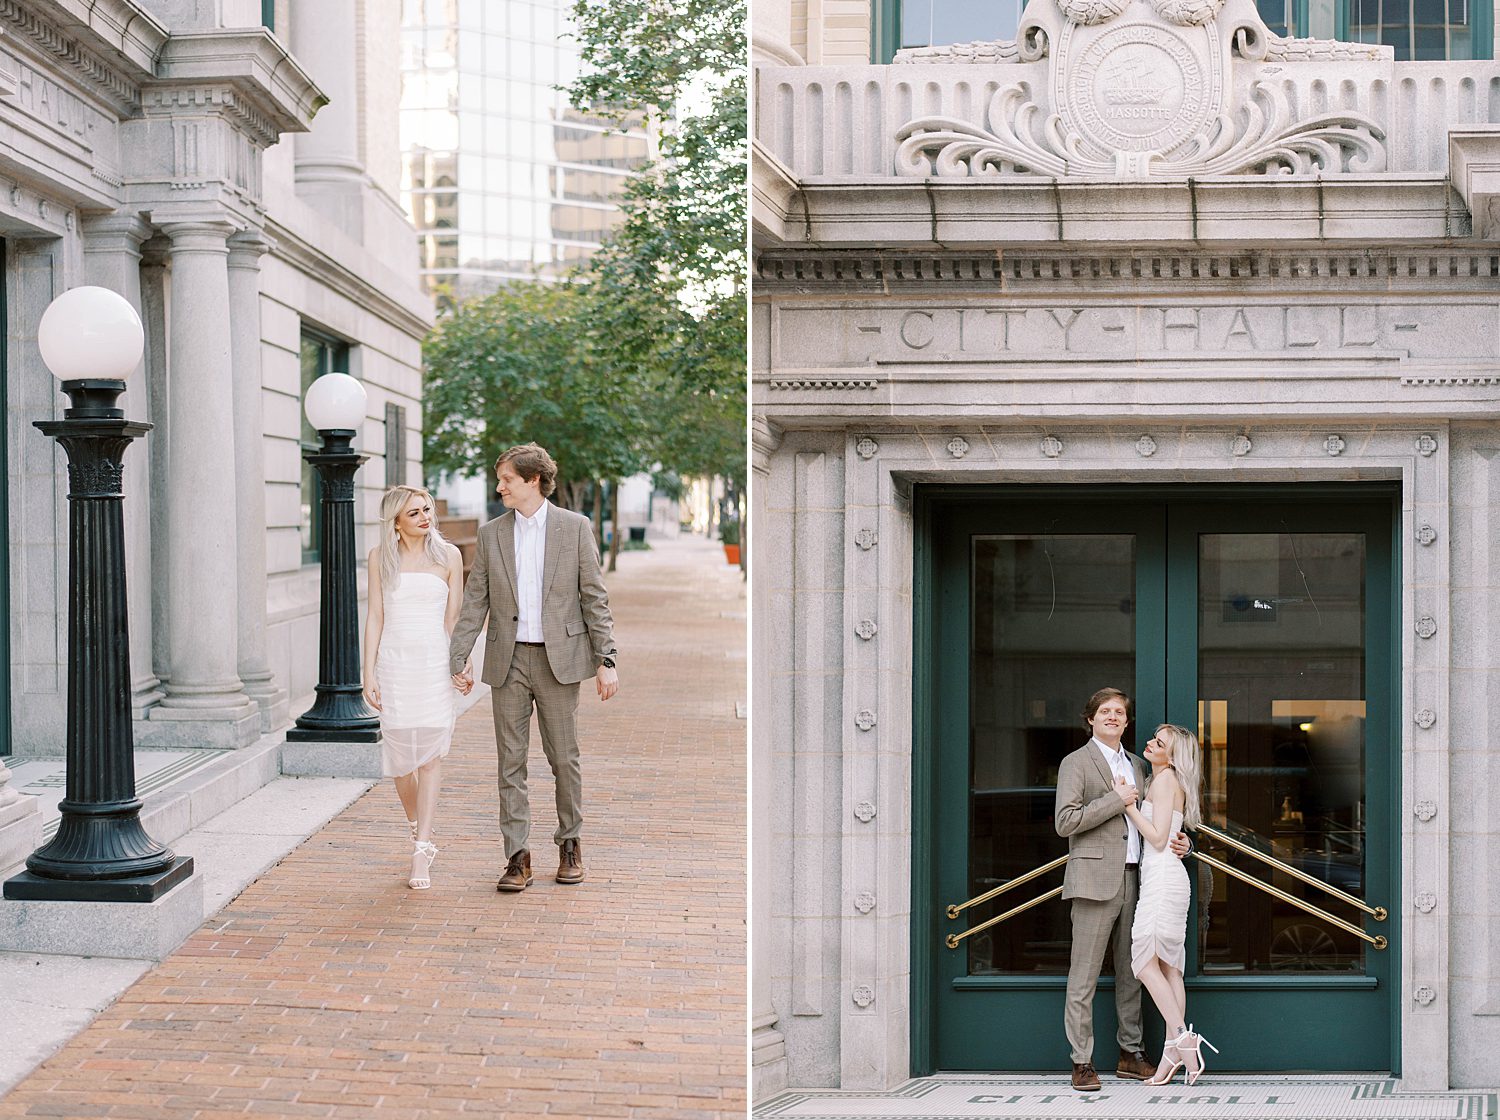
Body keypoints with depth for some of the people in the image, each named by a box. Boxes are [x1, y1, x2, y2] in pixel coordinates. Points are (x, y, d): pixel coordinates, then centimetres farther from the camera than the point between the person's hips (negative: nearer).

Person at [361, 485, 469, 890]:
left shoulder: (448, 555, 3)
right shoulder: (381, 557, 4)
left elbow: (453, 617, 6)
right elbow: (375, 616, 4)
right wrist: (369, 673, -1)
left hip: (435, 663, -1)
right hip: (394, 662, 1)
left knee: (430, 755, -8)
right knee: (400, 754, 4)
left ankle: (420, 854, -9)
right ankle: (419, 832, 28)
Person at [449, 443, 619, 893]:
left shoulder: (574, 527, 0)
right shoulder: (490, 534, 7)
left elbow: (594, 598, 0)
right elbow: (475, 602, 7)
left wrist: (606, 660, -6)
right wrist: (457, 658, -1)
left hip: (559, 659, -2)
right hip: (507, 661, 2)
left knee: (564, 758, 5)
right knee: (511, 761, 2)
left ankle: (570, 843, 23)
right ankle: (518, 856, 6)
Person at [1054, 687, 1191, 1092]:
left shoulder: (1136, 765, 19)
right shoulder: (1076, 763, -2)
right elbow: (1065, 822, -12)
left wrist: (1178, 840, 7)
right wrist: (1116, 800, -12)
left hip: (1133, 879, 7)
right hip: (1096, 880, -7)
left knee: (1131, 971, 12)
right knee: (1084, 975, -5)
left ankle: (1130, 1053, 21)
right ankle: (1082, 1063, -2)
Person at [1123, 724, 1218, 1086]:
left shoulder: (1166, 779, -9)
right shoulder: (1163, 781, 19)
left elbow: (1158, 838, -14)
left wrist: (1128, 805, -11)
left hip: (1163, 876, -10)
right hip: (1164, 877, 10)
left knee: (1146, 960, -12)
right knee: (1168, 965, 6)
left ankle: (1181, 1038, -16)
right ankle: (1176, 1048, 5)